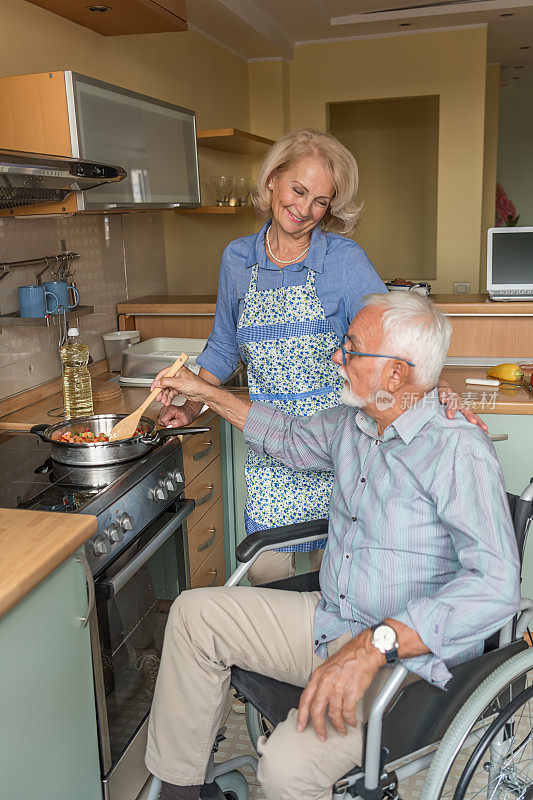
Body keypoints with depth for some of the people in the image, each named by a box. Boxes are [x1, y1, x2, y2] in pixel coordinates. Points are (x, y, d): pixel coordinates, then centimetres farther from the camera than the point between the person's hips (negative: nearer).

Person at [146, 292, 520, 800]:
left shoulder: (458, 449, -21)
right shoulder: (351, 425, 4)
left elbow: (496, 584, -31)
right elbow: (290, 439, 26)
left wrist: (374, 646, -38)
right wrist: (209, 395, 27)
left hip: (405, 656, -8)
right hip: (328, 622, 8)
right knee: (194, 613, 3)